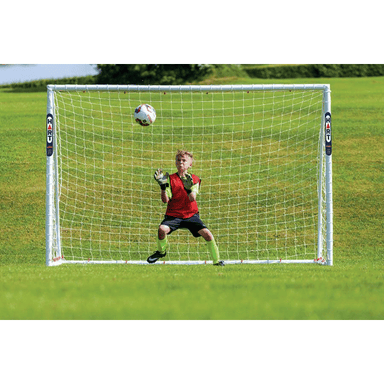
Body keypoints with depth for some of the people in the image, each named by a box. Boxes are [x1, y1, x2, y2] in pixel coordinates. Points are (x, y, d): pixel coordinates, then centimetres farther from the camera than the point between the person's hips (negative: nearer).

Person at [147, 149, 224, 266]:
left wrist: (188, 187, -35)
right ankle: (161, 251, 2)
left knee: (207, 234, -18)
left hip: (191, 214, 1)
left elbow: (192, 199, -15)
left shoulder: (194, 179, 2)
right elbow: (165, 200, -9)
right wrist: (163, 186, -24)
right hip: (173, 214, -1)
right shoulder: (171, 179, 0)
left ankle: (216, 260, 2)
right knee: (162, 229, -30)